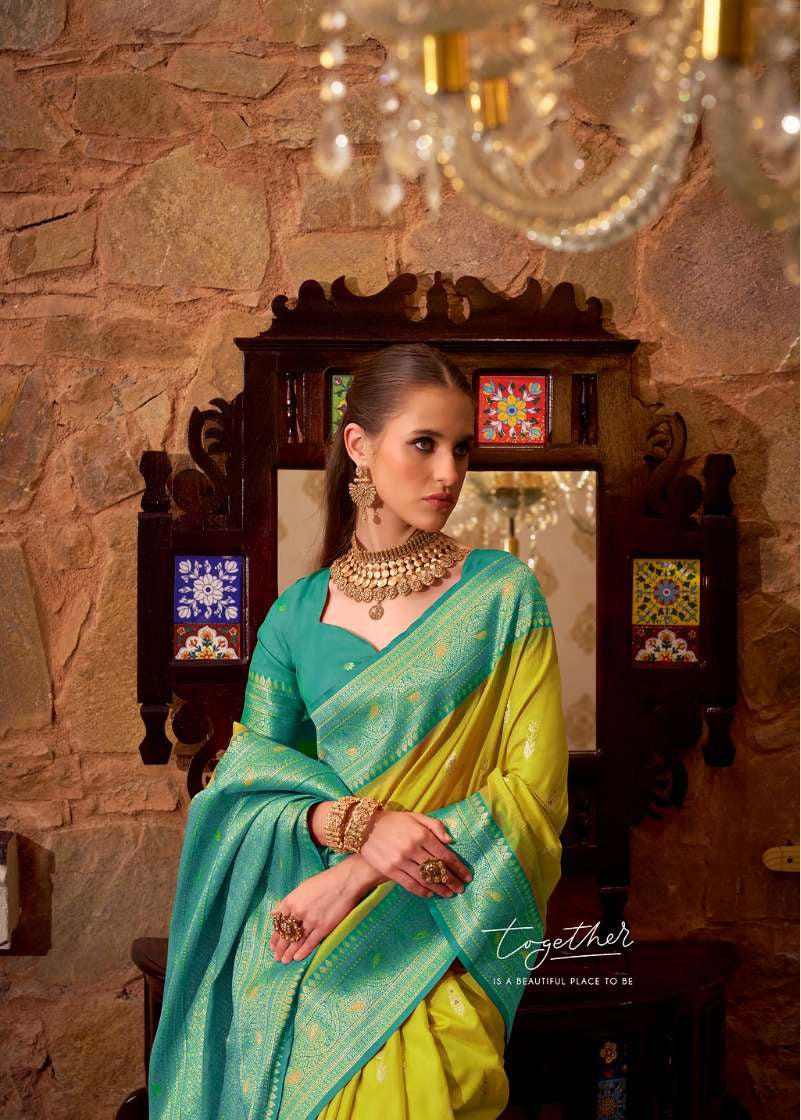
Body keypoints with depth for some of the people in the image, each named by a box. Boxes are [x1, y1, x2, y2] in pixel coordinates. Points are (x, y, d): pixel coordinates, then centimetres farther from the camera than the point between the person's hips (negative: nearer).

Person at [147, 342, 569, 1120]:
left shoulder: (503, 595, -2)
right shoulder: (297, 614, 6)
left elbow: (534, 788, -7)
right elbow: (245, 779, 2)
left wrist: (357, 879, -15)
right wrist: (356, 826, -19)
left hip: (429, 945, -3)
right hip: (295, 945, 3)